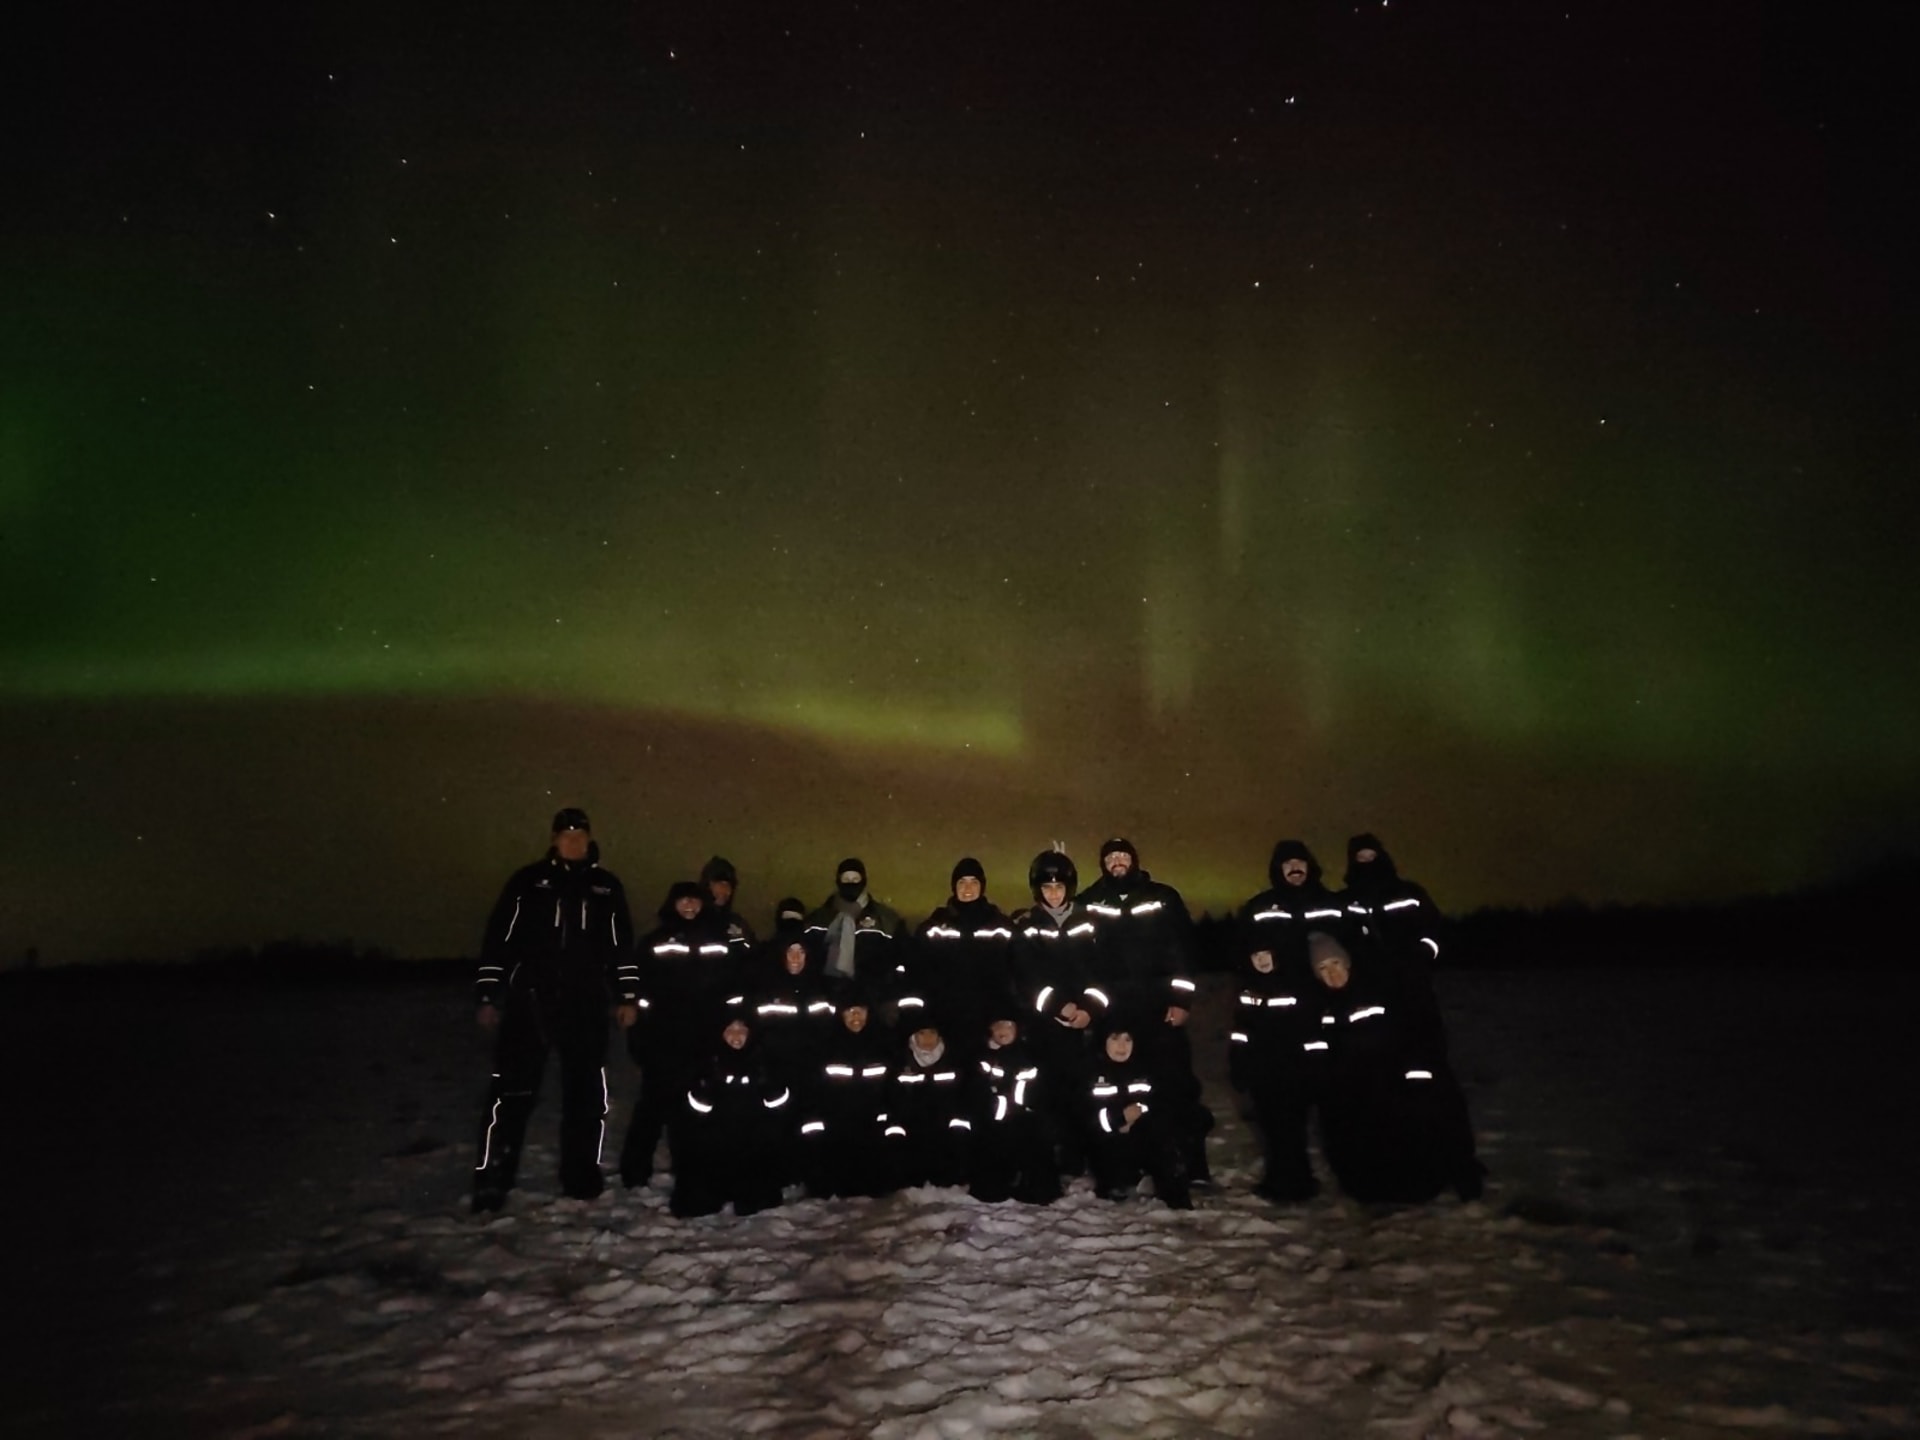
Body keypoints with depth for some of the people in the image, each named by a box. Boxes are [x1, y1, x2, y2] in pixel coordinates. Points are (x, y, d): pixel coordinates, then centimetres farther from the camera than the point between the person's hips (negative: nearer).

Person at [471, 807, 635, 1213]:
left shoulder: (607, 887, 10)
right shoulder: (528, 881, 3)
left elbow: (622, 945, 14)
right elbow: (498, 937, 2)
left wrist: (627, 997, 8)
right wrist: (488, 996, -2)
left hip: (585, 1006, 2)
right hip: (529, 1001, -2)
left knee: (586, 1091, 7)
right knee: (511, 1091, -4)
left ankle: (582, 1176, 19)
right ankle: (491, 1181, 4)